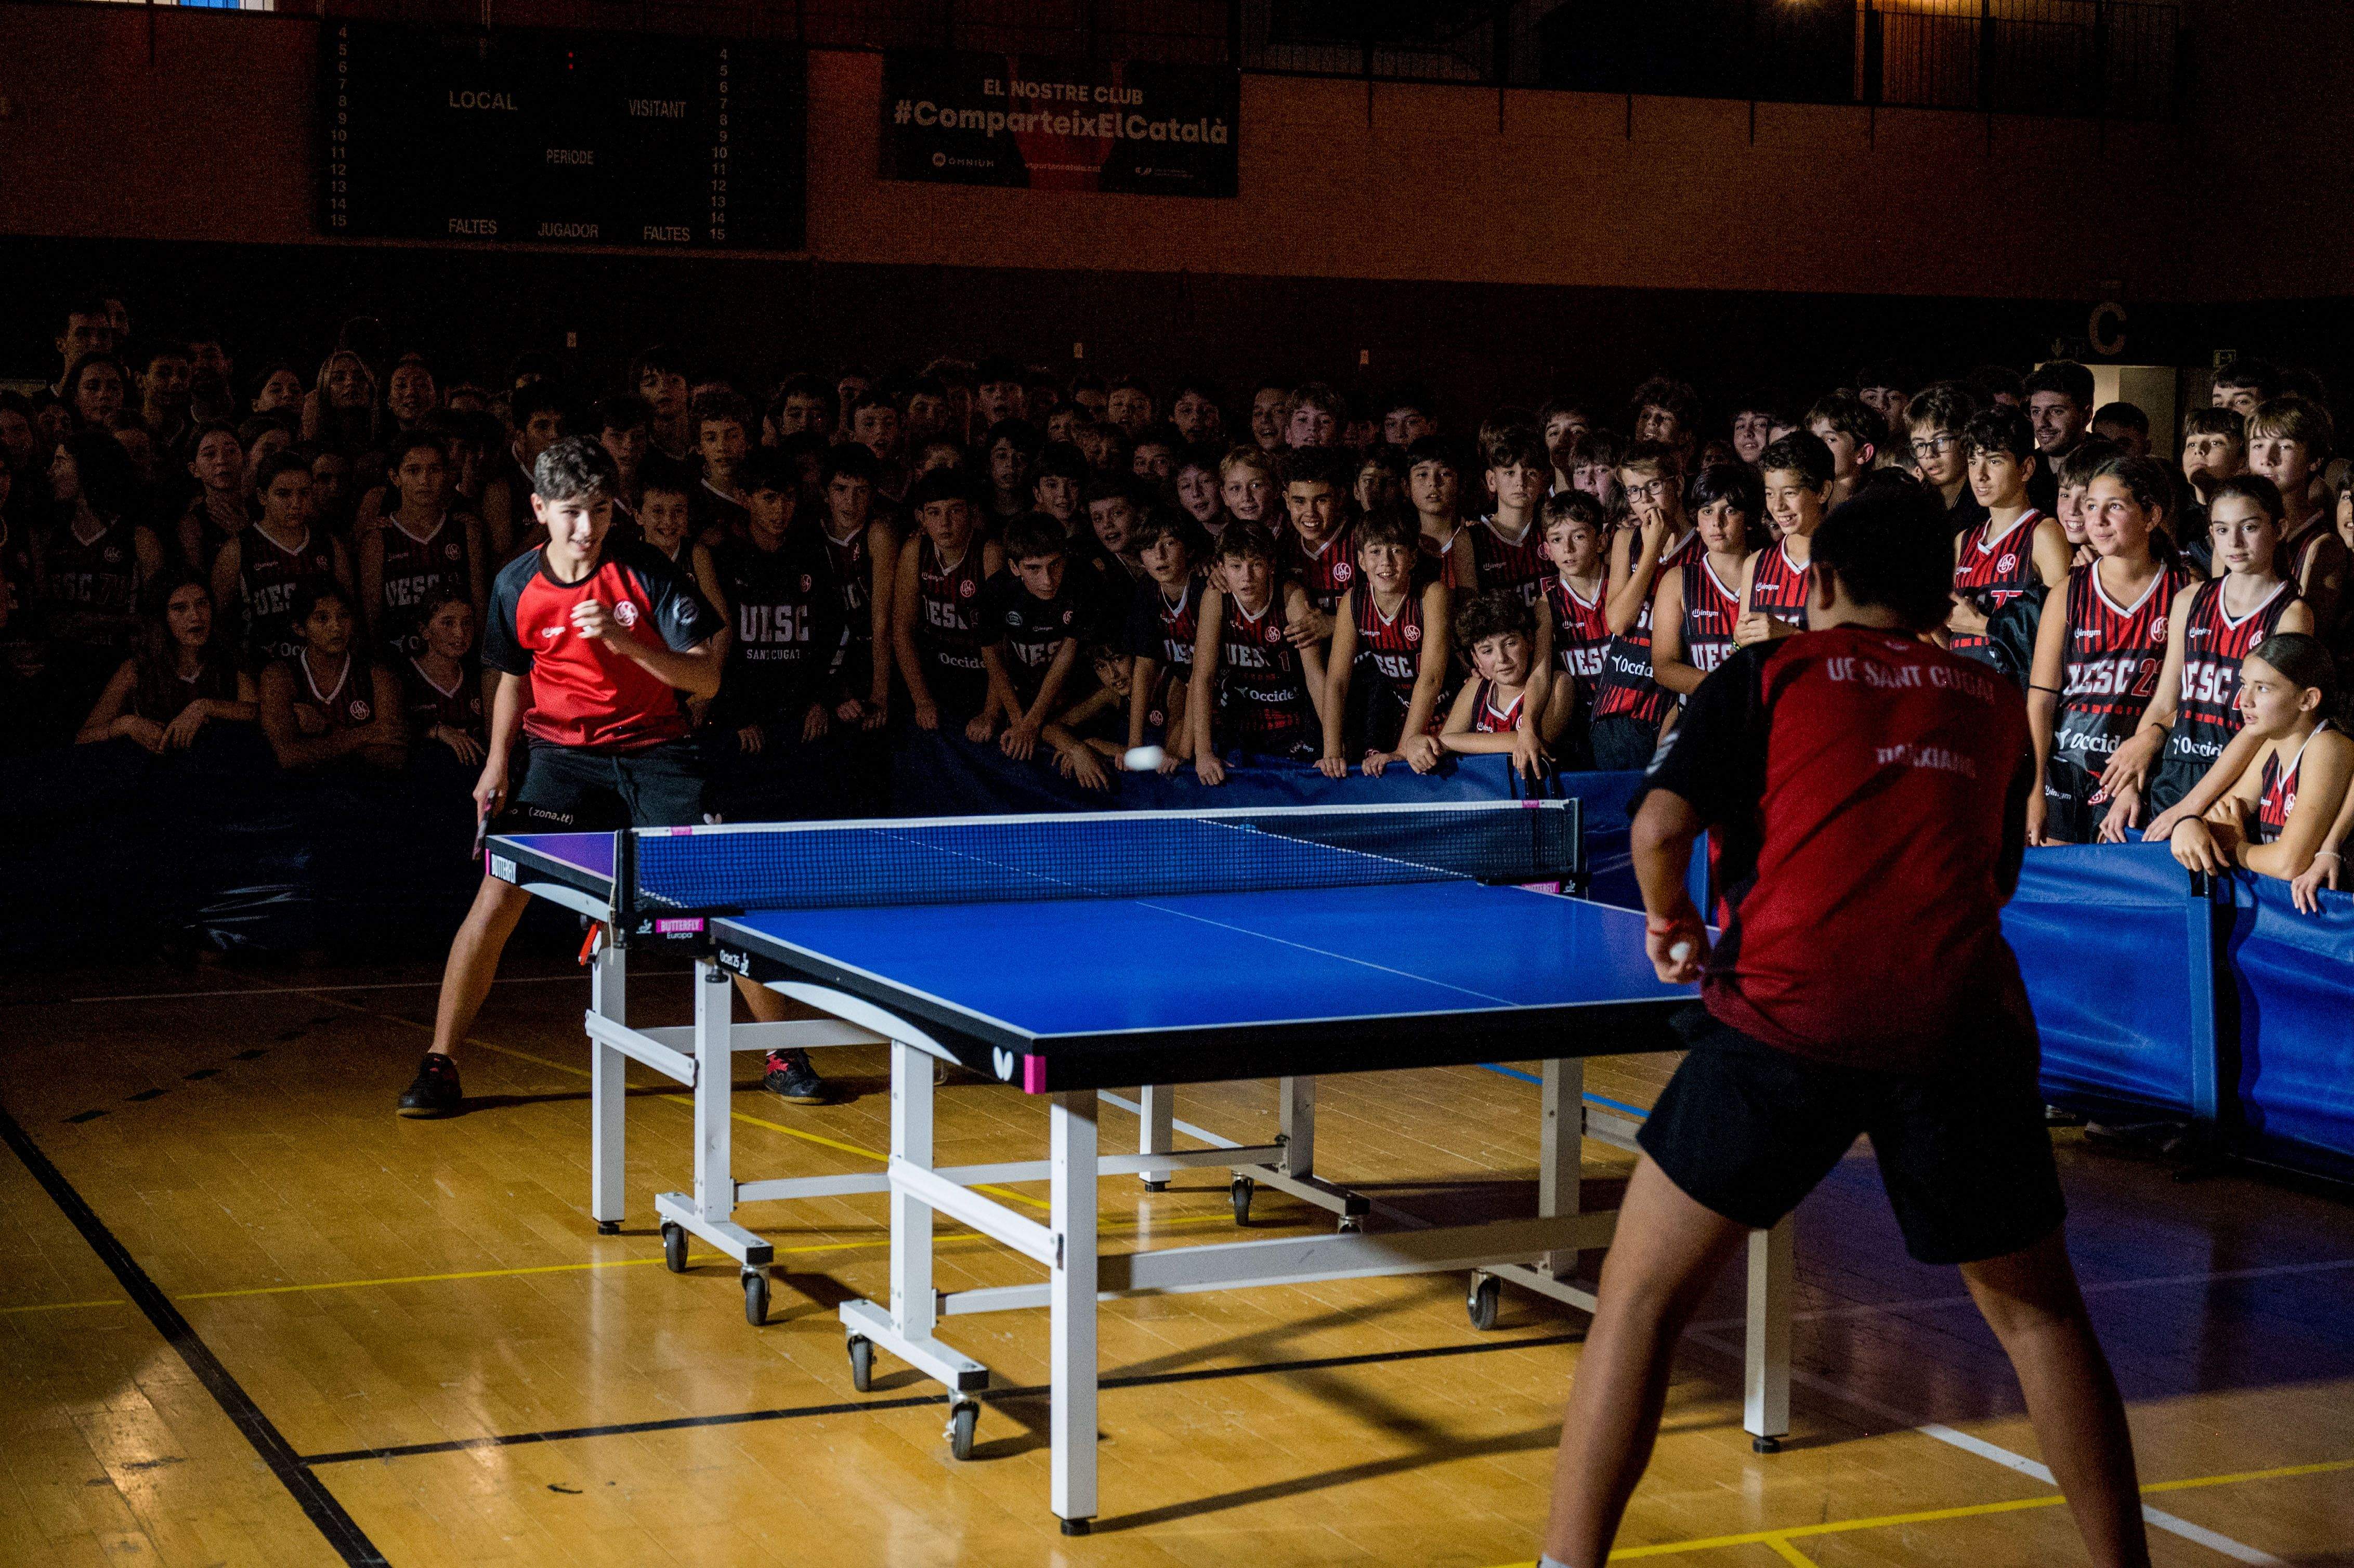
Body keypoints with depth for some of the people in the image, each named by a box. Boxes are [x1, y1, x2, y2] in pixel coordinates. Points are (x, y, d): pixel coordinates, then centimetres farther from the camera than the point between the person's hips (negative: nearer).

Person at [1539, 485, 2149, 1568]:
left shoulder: (1766, 676, 10)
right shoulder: (1992, 707, 20)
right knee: (2034, 1310, 20)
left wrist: (1671, 922, 15)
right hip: (1965, 1020, 3)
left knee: (1640, 1297, 7)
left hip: (1792, 1009, -3)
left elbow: (1662, 824, -2)